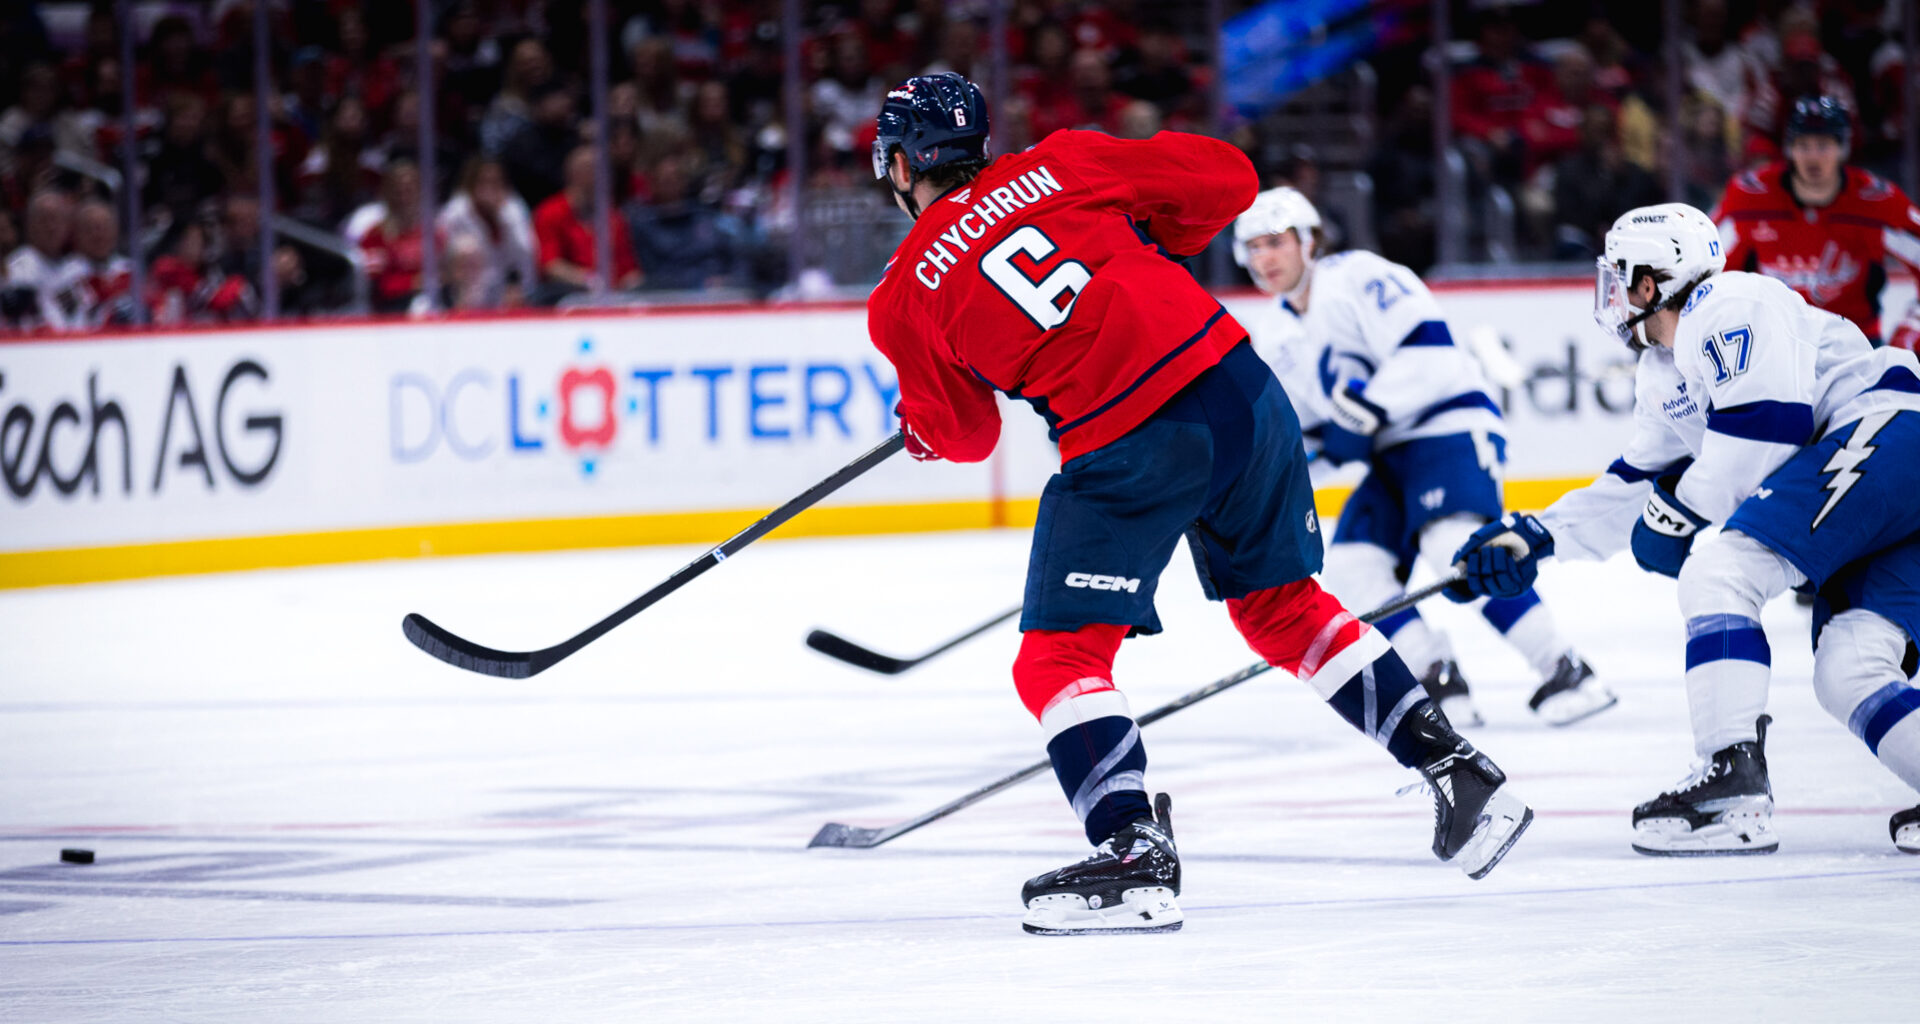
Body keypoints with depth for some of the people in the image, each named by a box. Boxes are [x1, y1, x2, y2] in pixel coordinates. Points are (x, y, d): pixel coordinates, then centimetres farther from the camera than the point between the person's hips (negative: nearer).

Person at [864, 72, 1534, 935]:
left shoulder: (904, 297, 6)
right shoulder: (1060, 163, 13)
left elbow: (965, 434, 18)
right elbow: (1225, 179, 14)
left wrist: (922, 427, 41)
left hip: (1125, 449, -5)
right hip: (1235, 379, 5)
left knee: (1058, 660, 5)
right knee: (1281, 604, 23)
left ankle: (1134, 852, -12)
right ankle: (1459, 772, 24)